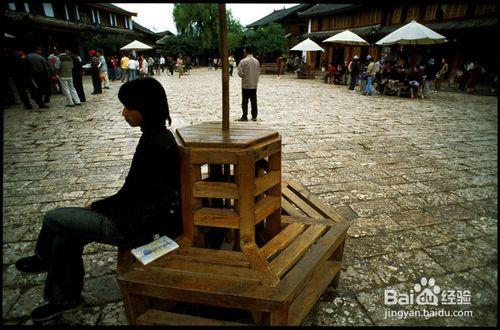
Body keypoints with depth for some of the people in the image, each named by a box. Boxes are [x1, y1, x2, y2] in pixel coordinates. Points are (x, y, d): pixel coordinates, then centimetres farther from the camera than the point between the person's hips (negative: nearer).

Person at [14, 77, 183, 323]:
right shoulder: (159, 135, 1)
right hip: (141, 214, 8)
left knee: (52, 218, 6)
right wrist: (102, 205, 10)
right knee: (65, 238, 16)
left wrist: (94, 206, -1)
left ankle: (42, 258, 36)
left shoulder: (152, 145, -28)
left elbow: (126, 197, -19)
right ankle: (64, 298, 37)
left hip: (134, 227, -8)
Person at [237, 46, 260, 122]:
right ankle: (254, 116, 13)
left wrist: (244, 76, 6)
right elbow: (259, 72, 11)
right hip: (254, 85, 5)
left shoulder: (243, 61, -11)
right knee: (254, 101, 9)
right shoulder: (256, 61, 5)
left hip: (246, 85, -5)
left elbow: (240, 73, -13)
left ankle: (245, 117, 4)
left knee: (245, 102, 2)